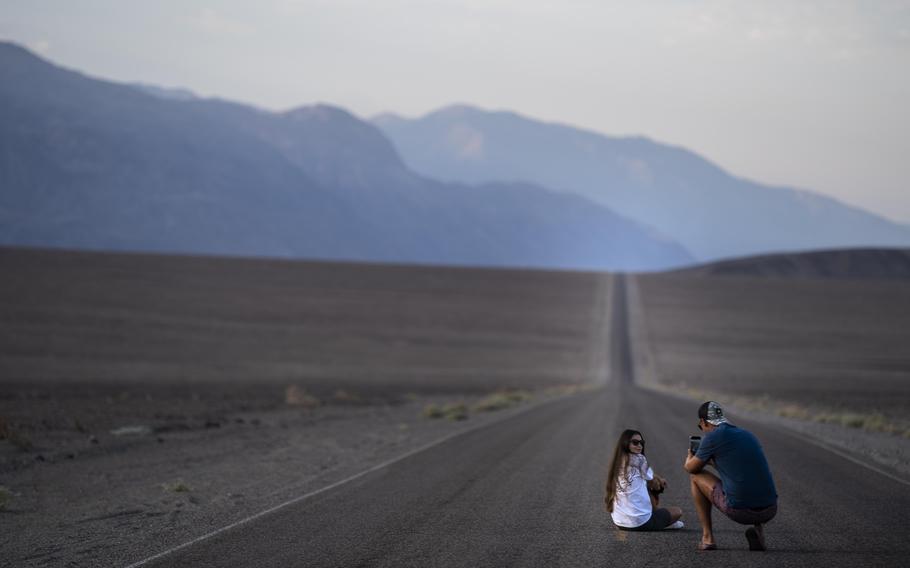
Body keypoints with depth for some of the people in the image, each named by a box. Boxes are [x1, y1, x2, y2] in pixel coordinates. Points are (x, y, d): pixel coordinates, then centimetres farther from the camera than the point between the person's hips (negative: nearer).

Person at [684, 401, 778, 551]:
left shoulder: (713, 437, -1)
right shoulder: (748, 435, 18)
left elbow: (690, 468, 14)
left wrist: (690, 456, 37)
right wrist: (710, 460, 48)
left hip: (740, 511, -5)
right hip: (770, 512, 5)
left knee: (696, 477, 18)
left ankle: (707, 537, 16)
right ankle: (758, 527, 10)